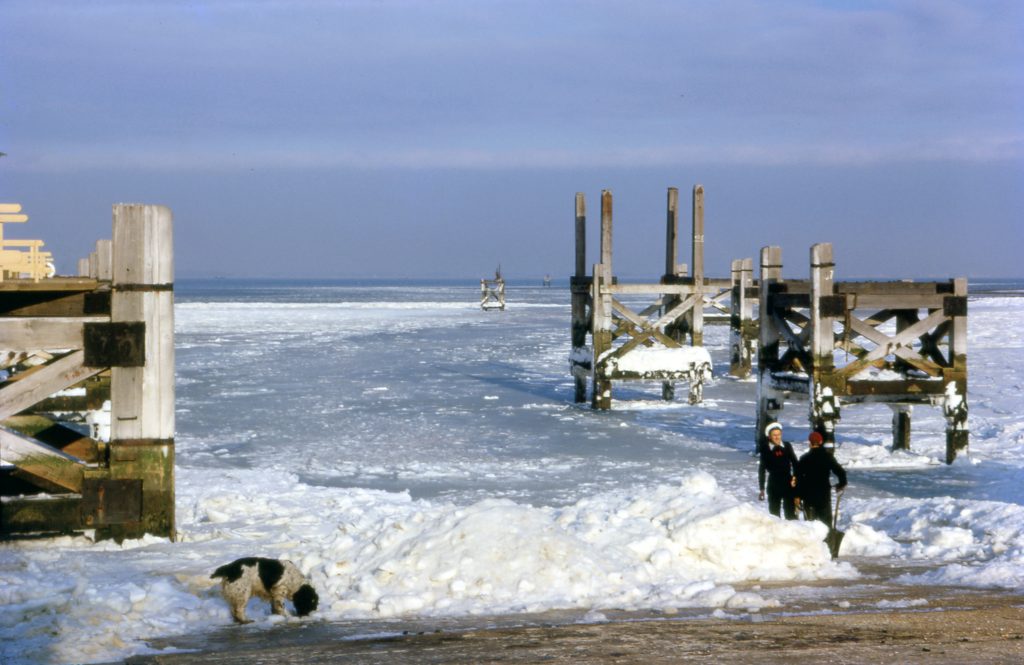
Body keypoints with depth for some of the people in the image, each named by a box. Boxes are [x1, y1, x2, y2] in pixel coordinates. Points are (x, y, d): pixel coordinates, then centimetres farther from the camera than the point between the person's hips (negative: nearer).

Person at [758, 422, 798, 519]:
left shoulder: (787, 446, 1)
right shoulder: (765, 449, -4)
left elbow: (794, 463, 9)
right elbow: (762, 469, 1)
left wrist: (795, 477, -6)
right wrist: (761, 488, 1)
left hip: (789, 484, 1)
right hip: (774, 485, -1)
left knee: (790, 512, 5)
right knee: (774, 512, 4)